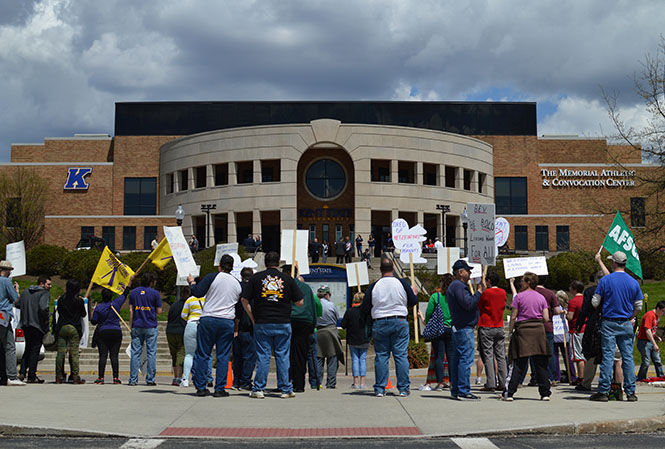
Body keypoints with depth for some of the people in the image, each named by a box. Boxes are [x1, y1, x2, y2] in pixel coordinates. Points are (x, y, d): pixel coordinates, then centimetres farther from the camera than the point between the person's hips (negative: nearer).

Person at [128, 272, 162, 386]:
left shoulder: (133, 292, 7)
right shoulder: (155, 293, -3)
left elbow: (131, 311, 5)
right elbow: (159, 311, -1)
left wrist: (130, 326, 8)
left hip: (136, 327, 3)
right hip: (151, 327, -3)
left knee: (135, 353, 3)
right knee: (151, 353, 2)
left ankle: (133, 380, 1)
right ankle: (150, 379, 1)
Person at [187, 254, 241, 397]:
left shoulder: (212, 277, -4)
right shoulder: (238, 284, 10)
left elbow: (198, 293, -6)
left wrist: (192, 282, 10)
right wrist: (236, 322, 28)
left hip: (208, 320, -2)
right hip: (227, 322, 2)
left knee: (202, 355, 5)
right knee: (223, 356, 6)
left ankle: (200, 388, 6)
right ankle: (220, 389, 3)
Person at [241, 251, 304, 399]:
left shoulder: (256, 278, 3)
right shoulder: (287, 279, 3)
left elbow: (245, 301, 1)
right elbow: (300, 302, 3)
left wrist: (253, 318, 9)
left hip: (262, 324, 0)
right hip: (283, 324, 0)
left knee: (263, 357, 4)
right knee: (283, 356, 6)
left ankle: (258, 389, 4)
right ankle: (286, 390, 8)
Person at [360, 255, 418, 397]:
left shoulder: (373, 287, -3)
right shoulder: (402, 284, -3)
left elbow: (364, 309, 0)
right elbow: (413, 302, 7)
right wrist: (414, 292, 28)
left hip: (379, 324, 0)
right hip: (400, 323, 0)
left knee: (381, 356, 5)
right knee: (401, 355, 3)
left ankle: (379, 389, 5)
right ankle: (403, 388, 4)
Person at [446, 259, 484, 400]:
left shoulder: (454, 286, 21)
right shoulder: (458, 286, -12)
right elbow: (468, 304, -21)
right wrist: (480, 291, -13)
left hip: (457, 328, 11)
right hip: (464, 328, -11)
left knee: (456, 359, 11)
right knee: (466, 359, -11)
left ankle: (455, 390, 15)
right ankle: (463, 391, -11)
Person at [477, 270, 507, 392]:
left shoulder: (486, 293, -11)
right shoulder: (503, 293, 5)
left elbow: (478, 306, -1)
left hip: (486, 328, -5)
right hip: (499, 327, 5)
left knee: (488, 356, -4)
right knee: (501, 356, 7)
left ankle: (490, 384, -8)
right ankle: (502, 383, 8)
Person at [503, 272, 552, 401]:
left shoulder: (519, 296, -2)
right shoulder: (541, 297, 7)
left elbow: (513, 317, -4)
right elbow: (546, 318, 3)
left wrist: (511, 331, 6)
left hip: (523, 329, -2)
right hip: (539, 330, 3)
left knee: (518, 364, -1)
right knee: (541, 364, 7)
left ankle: (509, 393, -3)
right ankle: (545, 393, 7)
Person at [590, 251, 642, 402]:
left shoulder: (605, 280, -6)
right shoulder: (633, 282, 4)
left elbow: (594, 303, -4)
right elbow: (638, 307, 8)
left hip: (608, 324, -3)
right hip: (626, 325, 3)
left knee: (607, 357, -3)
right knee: (628, 357, 5)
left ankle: (603, 391, -3)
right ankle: (630, 392, 6)